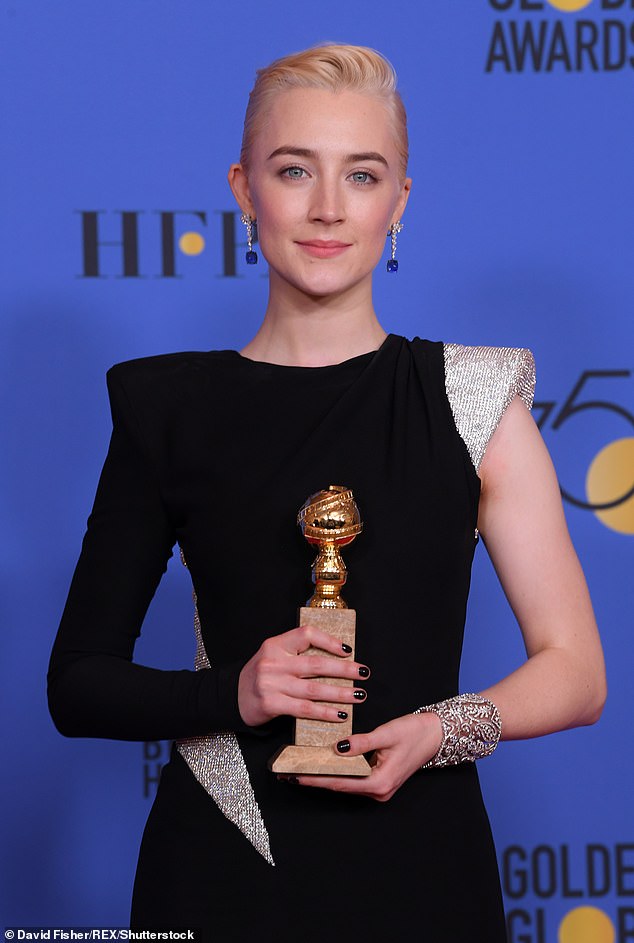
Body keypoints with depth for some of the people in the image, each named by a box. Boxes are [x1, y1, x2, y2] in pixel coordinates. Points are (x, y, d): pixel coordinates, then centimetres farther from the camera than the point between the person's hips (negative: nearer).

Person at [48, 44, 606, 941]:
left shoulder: (473, 399, -1)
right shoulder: (170, 407, 1)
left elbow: (576, 672, 1)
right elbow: (78, 683, 3)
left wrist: (441, 729, -17)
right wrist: (233, 694, -14)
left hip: (419, 863, 0)